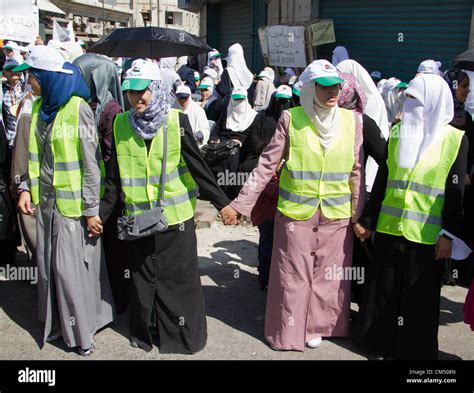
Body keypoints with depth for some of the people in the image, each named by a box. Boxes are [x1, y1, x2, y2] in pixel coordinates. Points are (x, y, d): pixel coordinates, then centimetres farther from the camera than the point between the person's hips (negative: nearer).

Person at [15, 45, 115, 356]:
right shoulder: (40, 108, 7)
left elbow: (91, 164, -14)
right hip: (45, 199, 7)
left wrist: (91, 209, -15)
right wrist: (27, 188, 4)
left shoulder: (78, 109, -14)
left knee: (71, 267, 2)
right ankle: (58, 322, 32)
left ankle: (81, 331, 20)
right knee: (48, 265, 13)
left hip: (72, 203, -7)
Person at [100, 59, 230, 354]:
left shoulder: (176, 121, -8)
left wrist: (222, 203, -8)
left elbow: (198, 166, -6)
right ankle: (146, 332, 32)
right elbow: (115, 177, 6)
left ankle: (184, 333, 24)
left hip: (176, 217, -2)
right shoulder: (121, 124, 0)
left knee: (179, 278, 6)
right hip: (138, 217, 3)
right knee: (143, 279, 13)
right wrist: (102, 213, 6)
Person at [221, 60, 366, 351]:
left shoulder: (350, 121, 1)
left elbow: (357, 172, 6)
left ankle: (316, 327, 32)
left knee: (328, 278, 11)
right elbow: (266, 166, -3)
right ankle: (289, 332, 27)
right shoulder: (292, 119, -5)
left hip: (336, 217, 2)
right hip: (295, 214, -2)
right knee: (293, 278, 8)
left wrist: (358, 215, 6)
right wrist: (240, 204, -6)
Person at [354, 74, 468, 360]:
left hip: (426, 235, -3)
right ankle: (379, 342, 28)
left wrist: (449, 234, -10)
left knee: (419, 295, 8)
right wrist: (367, 220, 8)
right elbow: (382, 179, 9)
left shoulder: (455, 139, -3)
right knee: (383, 289, 11)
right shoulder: (398, 132, 7)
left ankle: (415, 349, 25)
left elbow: (455, 191, -5)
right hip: (389, 228, 3)